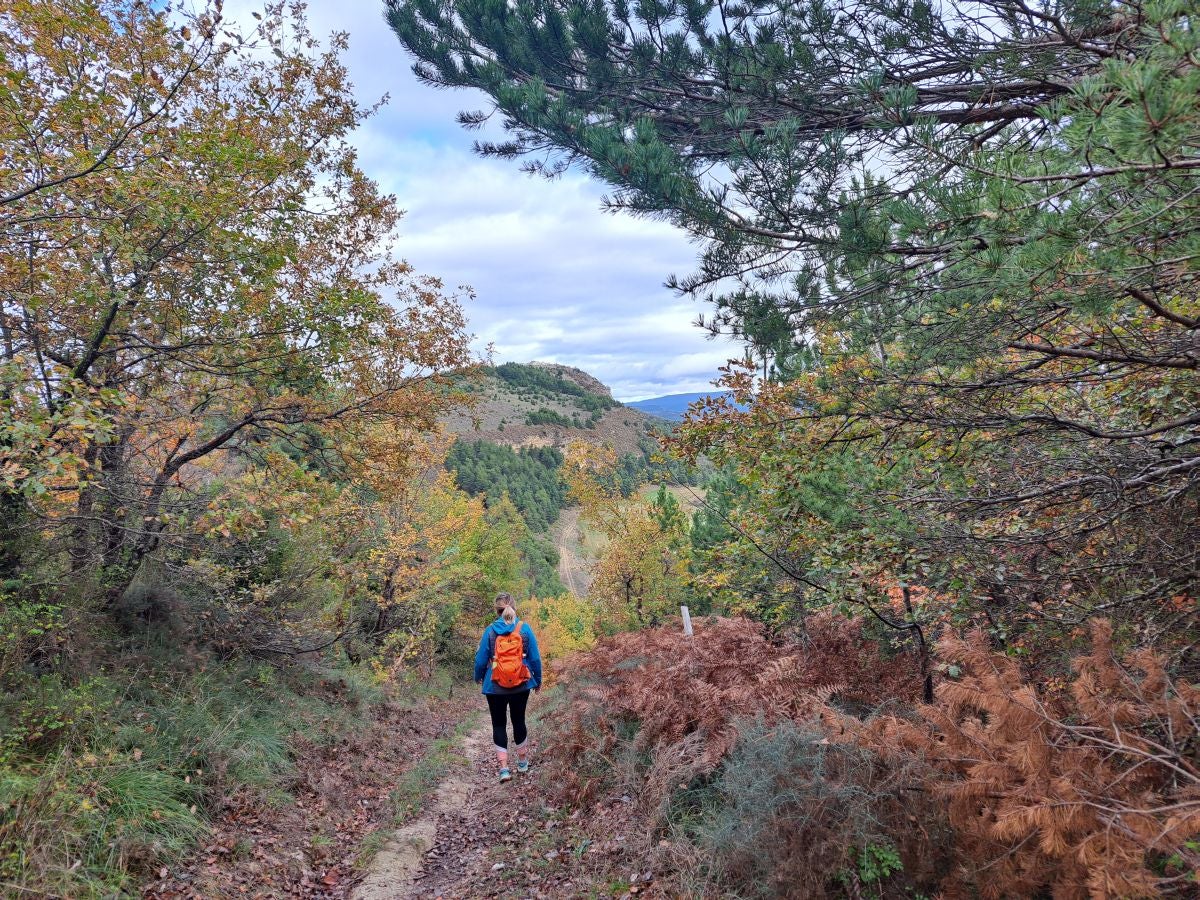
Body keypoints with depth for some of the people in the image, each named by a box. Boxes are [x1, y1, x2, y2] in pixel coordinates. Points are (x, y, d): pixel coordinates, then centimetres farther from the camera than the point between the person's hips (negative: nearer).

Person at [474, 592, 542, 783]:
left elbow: (481, 660, -3)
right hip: (521, 685, 2)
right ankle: (523, 762, 32)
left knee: (499, 724, 9)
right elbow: (535, 658, -3)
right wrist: (538, 679, 12)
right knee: (519, 720, 19)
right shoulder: (524, 628, -7)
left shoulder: (490, 631, -8)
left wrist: (478, 677, 16)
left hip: (495, 687, -2)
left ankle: (504, 768, 2)